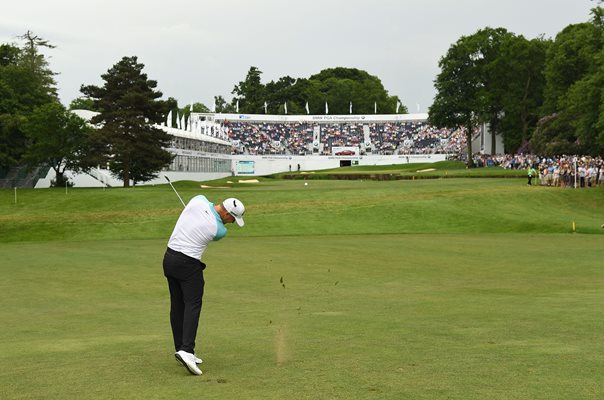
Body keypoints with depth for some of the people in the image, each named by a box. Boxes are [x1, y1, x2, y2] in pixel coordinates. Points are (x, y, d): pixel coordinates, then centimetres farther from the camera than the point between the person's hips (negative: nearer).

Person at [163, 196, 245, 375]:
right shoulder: (220, 231, -13)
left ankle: (180, 348, 15)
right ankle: (186, 350, -21)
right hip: (189, 264, -7)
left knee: (177, 305, 11)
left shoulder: (199, 199, -3)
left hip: (169, 257, 7)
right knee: (193, 305, -7)